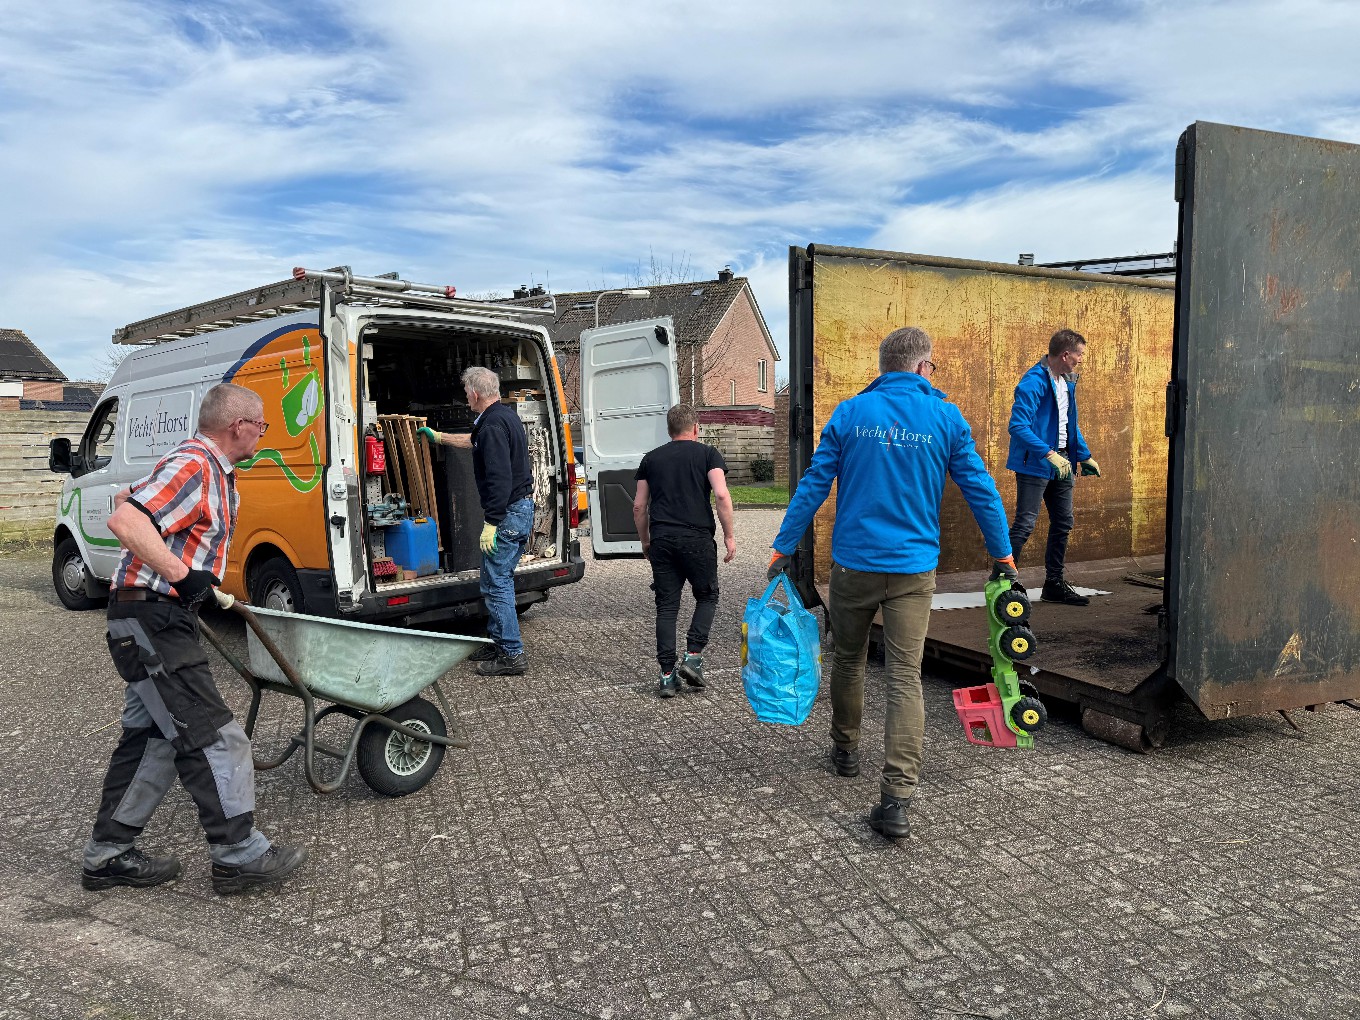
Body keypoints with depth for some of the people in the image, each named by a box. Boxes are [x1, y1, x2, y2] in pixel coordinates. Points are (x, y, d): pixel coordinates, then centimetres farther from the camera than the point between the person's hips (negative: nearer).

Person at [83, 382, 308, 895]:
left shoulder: (215, 469, 14)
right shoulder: (192, 467, -18)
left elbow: (130, 496, 28)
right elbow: (125, 521, -29)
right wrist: (182, 574, -30)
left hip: (161, 620, 11)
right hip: (151, 617, -11)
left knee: (152, 734, 14)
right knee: (212, 735, -7)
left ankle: (108, 854, 23)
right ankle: (238, 855, 1)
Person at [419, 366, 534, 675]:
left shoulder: (493, 424, -18)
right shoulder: (506, 416, 15)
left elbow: (500, 479, -25)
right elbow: (475, 441, 35)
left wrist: (490, 524, -24)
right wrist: (438, 437, 46)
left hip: (507, 512, -11)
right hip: (522, 507, 11)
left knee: (495, 584, -6)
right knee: (500, 579, 18)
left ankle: (512, 655, -2)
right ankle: (498, 643, 28)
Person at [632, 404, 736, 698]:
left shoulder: (651, 459, 15)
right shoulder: (707, 453, 5)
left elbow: (639, 506, 14)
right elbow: (722, 495, -9)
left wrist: (645, 541, 25)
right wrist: (729, 535, -3)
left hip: (661, 539, 3)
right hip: (697, 538, -3)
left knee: (666, 607, 7)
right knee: (707, 596, 16)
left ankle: (667, 675, 6)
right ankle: (693, 657, 2)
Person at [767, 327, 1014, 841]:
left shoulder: (850, 412, 0)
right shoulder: (945, 417, 0)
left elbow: (813, 485, -2)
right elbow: (980, 490, 2)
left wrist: (783, 548, 4)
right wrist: (1002, 555, 13)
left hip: (853, 562, 1)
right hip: (913, 568, -1)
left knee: (848, 658, 21)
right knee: (906, 677, -1)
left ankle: (846, 750, 39)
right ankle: (896, 800, -8)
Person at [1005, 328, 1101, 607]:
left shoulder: (1067, 382, 12)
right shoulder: (1033, 383, -18)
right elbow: (1018, 426, -26)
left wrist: (1085, 456, 20)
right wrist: (1049, 454, -30)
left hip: (1061, 462, 9)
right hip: (1035, 465, -9)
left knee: (1063, 523, 13)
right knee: (1025, 524, -10)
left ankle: (1054, 584, 24)